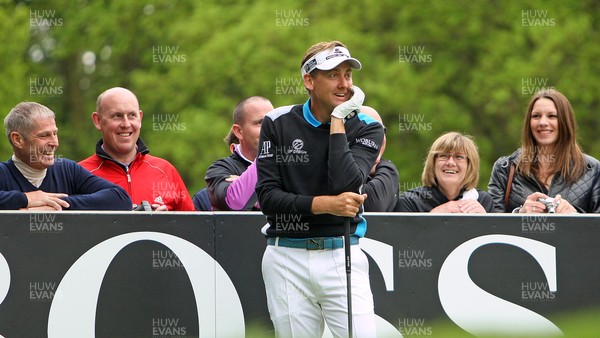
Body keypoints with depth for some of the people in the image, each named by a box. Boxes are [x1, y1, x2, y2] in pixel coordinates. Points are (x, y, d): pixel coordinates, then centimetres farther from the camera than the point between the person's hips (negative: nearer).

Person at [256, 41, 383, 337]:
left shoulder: (365, 128, 3)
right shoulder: (278, 123, 3)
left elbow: (346, 185, -15)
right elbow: (267, 196, -5)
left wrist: (337, 122, -10)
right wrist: (324, 204, -17)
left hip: (342, 255, 0)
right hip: (287, 259, 1)